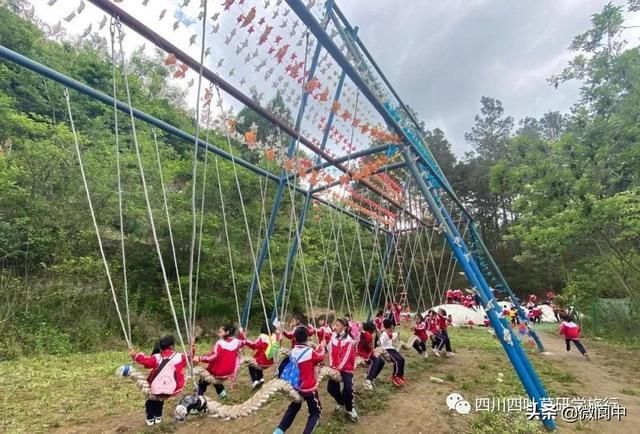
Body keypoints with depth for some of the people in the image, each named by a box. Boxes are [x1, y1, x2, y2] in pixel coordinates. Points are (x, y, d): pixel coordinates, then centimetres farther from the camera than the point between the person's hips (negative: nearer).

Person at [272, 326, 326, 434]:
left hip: (296, 387, 5)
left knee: (293, 407, 30)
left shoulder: (292, 352, -8)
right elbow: (320, 357, -1)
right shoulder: (310, 352, -22)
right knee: (316, 412, 15)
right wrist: (322, 347, 18)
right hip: (309, 388, -5)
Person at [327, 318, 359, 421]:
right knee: (331, 388, 0)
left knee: (348, 388, -14)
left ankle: (349, 409, 14)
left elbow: (346, 356, -19)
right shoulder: (333, 337, 0)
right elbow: (330, 352, 0)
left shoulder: (349, 340, -16)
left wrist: (339, 368, -23)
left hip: (346, 368, -5)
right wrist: (332, 366, -9)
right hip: (335, 367, 5)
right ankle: (340, 402, 32)